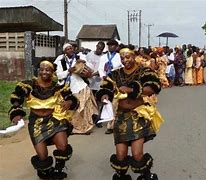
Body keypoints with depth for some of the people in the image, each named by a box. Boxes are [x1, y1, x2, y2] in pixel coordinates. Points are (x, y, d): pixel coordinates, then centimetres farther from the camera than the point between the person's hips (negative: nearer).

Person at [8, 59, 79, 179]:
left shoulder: (58, 87, -1)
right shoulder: (29, 85, -2)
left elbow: (73, 99, 1)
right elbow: (16, 100, 3)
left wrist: (70, 102, -23)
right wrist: (16, 113, -14)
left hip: (54, 119, 1)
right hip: (36, 121, 0)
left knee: (63, 147, -22)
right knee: (42, 156, -15)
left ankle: (58, 170, 13)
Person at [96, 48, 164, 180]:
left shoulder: (144, 72, 0)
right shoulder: (116, 74, 11)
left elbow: (154, 88, -17)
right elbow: (105, 90, 6)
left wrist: (131, 90, -22)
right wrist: (104, 96, -17)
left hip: (139, 116, -3)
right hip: (122, 116, 3)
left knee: (137, 155, -15)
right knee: (120, 156, -3)